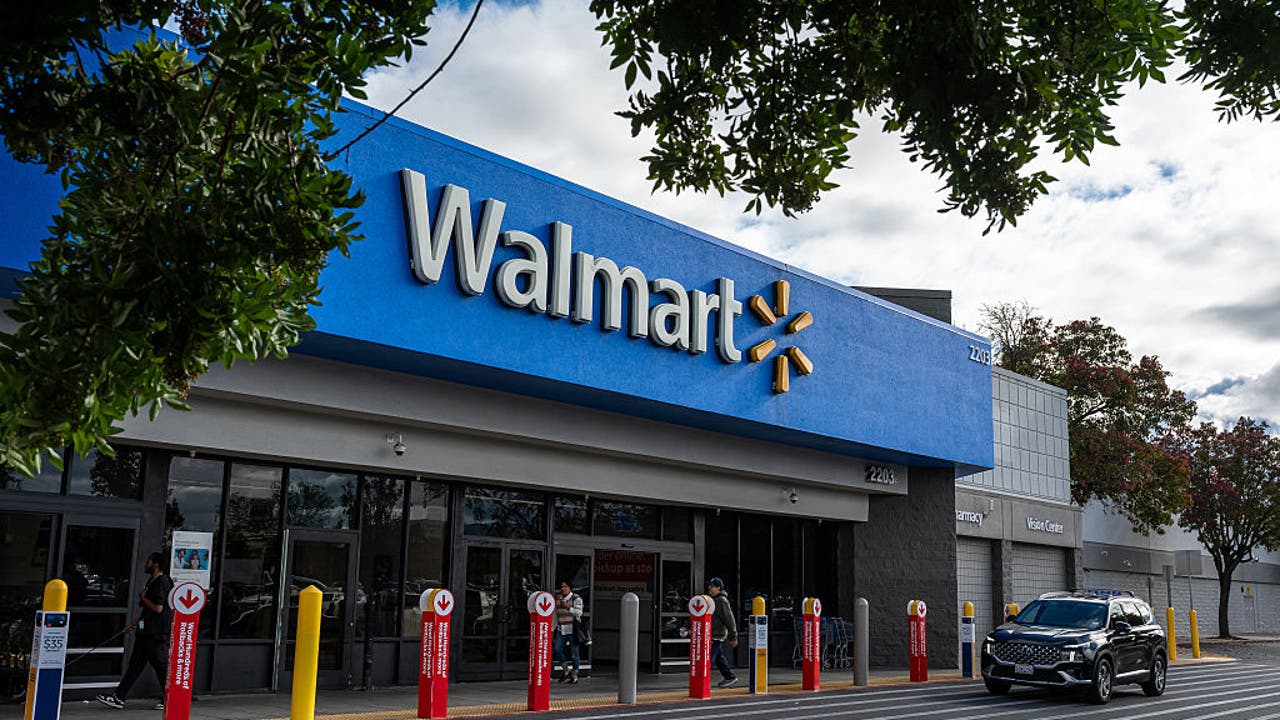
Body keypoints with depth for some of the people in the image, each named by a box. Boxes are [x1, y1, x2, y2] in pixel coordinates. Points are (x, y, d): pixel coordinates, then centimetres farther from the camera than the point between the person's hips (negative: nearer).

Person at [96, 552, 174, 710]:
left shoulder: (162, 582, -16)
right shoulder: (151, 581, 16)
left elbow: (158, 608, -22)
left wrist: (143, 598, -10)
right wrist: (139, 620, 20)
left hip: (157, 633, -10)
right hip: (146, 631, 10)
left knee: (161, 665, -2)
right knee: (135, 664, 9)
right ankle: (118, 698, 10)